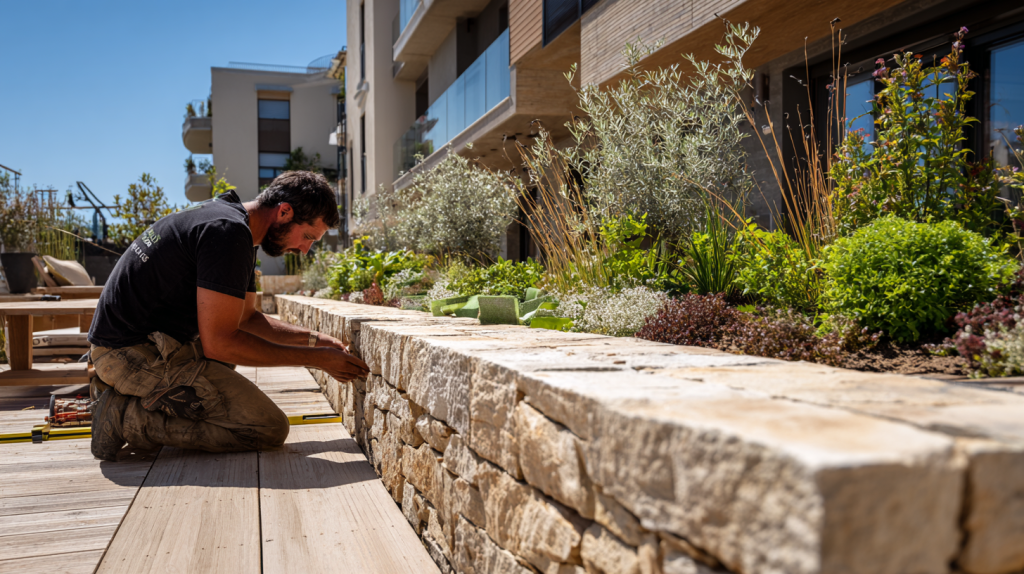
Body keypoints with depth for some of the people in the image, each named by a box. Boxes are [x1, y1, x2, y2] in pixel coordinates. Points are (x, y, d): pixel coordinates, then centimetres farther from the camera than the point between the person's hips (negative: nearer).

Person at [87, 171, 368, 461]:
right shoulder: (230, 232, -20)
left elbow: (247, 318, 21)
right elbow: (219, 343, -22)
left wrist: (313, 339, 10)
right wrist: (316, 358, -16)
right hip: (137, 354, -10)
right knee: (269, 429, -11)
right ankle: (133, 418, -8)